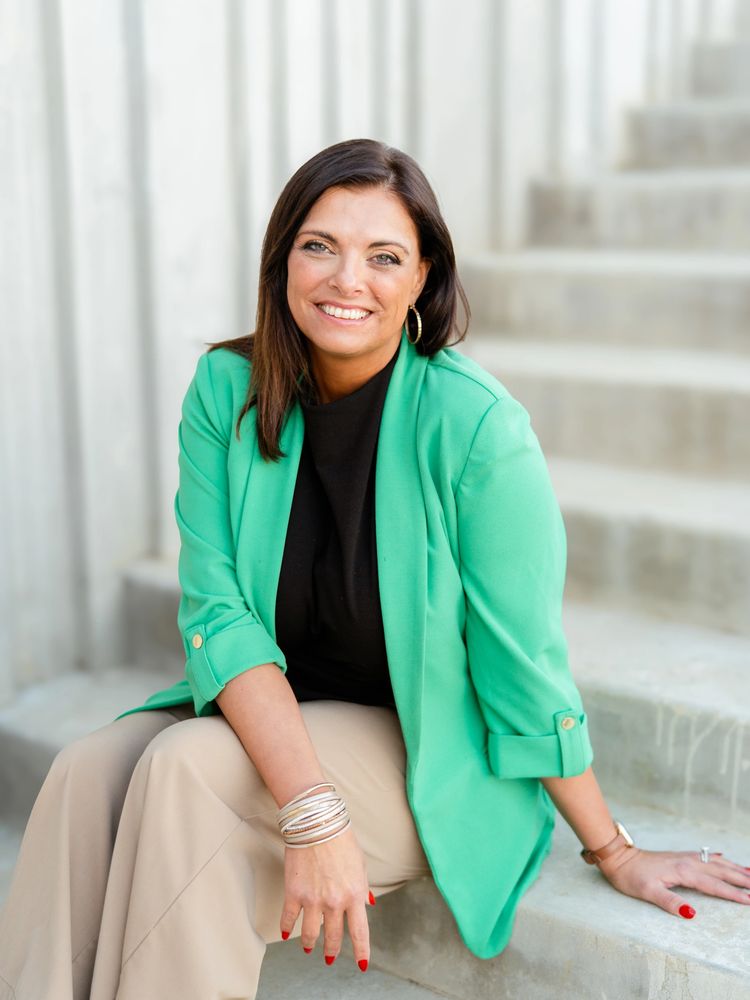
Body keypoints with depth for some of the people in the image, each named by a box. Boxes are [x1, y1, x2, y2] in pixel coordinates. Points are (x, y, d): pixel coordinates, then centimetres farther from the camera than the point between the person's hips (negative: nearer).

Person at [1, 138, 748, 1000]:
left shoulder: (476, 425, -21)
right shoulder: (226, 390, -8)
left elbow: (523, 663, -13)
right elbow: (217, 612, -14)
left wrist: (614, 854, -5)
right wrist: (313, 810, -27)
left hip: (427, 745, -3)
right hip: (271, 707, 4)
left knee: (186, 768, -27)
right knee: (87, 772, -23)